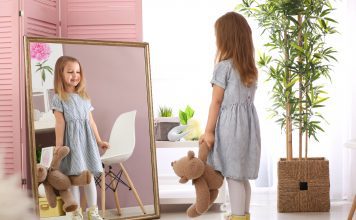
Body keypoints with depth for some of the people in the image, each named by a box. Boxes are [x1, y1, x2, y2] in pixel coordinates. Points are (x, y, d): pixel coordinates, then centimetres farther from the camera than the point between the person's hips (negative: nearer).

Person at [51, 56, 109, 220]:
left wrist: (99, 140, 13)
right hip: (72, 140, -4)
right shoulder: (58, 98, -4)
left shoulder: (84, 97, 11)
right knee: (74, 176, 0)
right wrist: (58, 145, -11)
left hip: (87, 139, 4)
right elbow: (60, 123, -8)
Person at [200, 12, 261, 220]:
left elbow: (216, 102, -10)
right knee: (242, 175, 16)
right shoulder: (251, 67, 10)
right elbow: (247, 97, 8)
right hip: (248, 122, 8)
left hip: (231, 124, -7)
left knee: (233, 176, 0)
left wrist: (209, 131, -5)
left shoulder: (224, 66, -11)